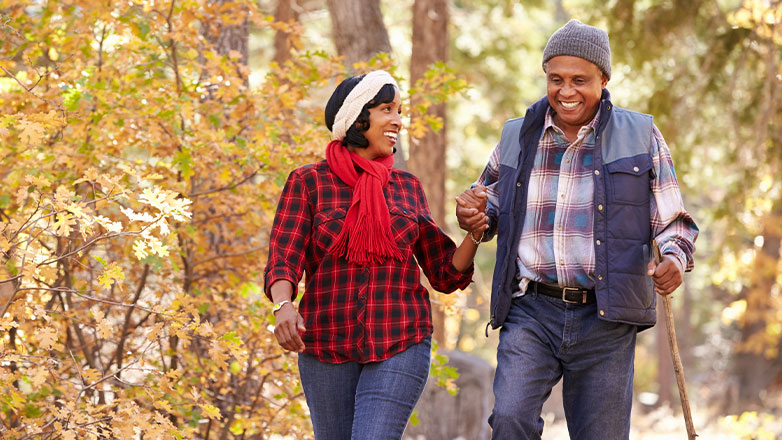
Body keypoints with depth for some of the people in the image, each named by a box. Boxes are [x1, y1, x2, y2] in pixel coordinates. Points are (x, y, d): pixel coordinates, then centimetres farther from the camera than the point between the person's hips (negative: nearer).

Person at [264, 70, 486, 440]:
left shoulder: (406, 187, 11)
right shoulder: (308, 182, 2)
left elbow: (444, 274, 11)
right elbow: (282, 260, -9)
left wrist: (476, 232, -7)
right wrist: (284, 306, -30)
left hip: (399, 344, 0)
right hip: (327, 348, 0)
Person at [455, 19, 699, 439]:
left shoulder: (639, 136, 2)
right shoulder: (517, 137, 9)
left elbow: (673, 221, 6)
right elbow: (488, 208, 23)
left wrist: (676, 259, -17)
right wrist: (471, 216, -1)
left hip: (605, 322, -1)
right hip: (531, 312, 1)